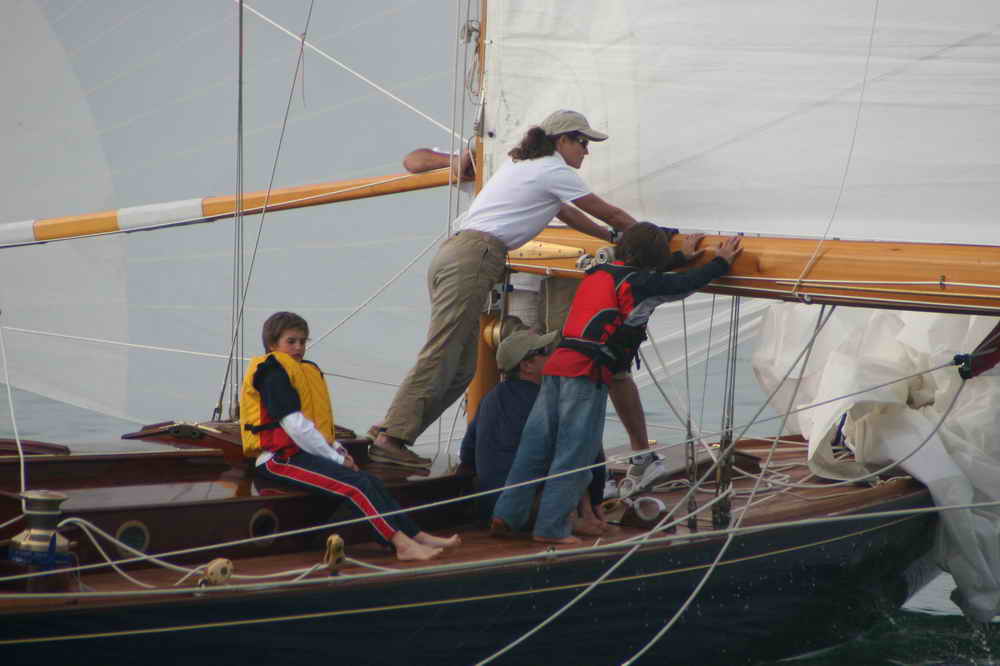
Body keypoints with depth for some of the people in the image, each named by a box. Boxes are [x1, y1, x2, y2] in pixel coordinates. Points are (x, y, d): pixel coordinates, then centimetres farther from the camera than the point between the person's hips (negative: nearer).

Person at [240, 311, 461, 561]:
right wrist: (335, 458, -14)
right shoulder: (273, 373, -9)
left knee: (372, 482, -4)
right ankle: (402, 544, -29)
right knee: (356, 483, -23)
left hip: (304, 454, 9)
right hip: (281, 459, -9)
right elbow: (293, 424, -17)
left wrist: (336, 449, 5)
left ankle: (417, 536, -5)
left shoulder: (307, 370, 22)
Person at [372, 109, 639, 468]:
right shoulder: (555, 171, 1)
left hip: (452, 252, 9)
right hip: (473, 260, -9)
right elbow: (608, 213, 10)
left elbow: (567, 213, 40)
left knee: (462, 367, 7)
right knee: (439, 358, -13)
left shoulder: (522, 163, 28)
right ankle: (391, 438, -19)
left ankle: (390, 433, 1)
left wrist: (613, 236, 45)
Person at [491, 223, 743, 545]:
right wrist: (721, 262, 21)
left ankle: (506, 516, 8)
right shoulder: (637, 283, -1)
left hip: (557, 364, 8)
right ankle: (552, 527, -4)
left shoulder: (598, 274, 22)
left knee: (535, 446, 9)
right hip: (586, 373, -8)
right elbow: (683, 285, 6)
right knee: (574, 453, -3)